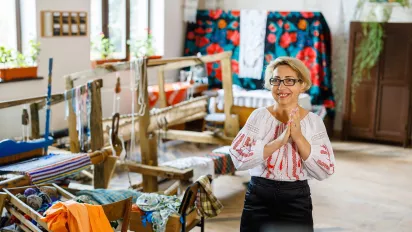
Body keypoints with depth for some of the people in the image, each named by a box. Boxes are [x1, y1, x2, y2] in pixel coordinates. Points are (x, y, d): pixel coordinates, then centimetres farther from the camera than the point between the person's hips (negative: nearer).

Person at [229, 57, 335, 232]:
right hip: (258, 198, 0)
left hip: (297, 201, 0)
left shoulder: (313, 121, -2)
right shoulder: (259, 116, -4)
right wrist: (279, 141, -23)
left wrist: (298, 137, -18)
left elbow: (325, 171, -8)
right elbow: (238, 158, -16)